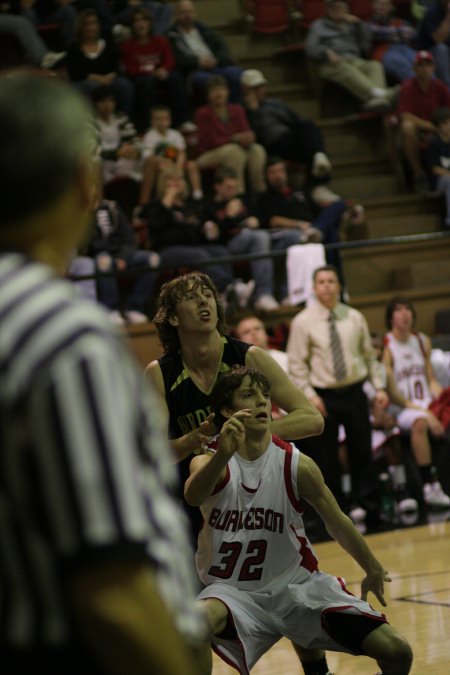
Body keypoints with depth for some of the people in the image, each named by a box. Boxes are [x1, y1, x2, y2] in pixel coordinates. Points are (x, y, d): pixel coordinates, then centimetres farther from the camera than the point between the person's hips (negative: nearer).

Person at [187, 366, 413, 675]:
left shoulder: (297, 465, -10)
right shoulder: (210, 461, -14)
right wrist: (223, 455, -58)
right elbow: (193, 495, -39)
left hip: (297, 585, 2)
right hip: (234, 591, -2)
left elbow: (337, 523, 5)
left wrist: (373, 570, 13)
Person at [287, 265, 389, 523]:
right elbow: (297, 364, -3)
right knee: (327, 457, 1)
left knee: (362, 452, 6)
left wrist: (379, 387, 3)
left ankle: (368, 504, 17)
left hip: (354, 393, 2)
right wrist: (310, 395, -12)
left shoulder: (355, 318, 4)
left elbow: (369, 355, 11)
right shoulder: (303, 322, -4)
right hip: (324, 397, -2)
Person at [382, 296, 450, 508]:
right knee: (420, 422, -37)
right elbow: (393, 393, -11)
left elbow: (431, 381, 16)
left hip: (427, 405, 6)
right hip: (401, 410, -6)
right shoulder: (386, 347, -7)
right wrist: (424, 412, -19)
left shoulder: (423, 342, 13)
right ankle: (430, 486, -38)